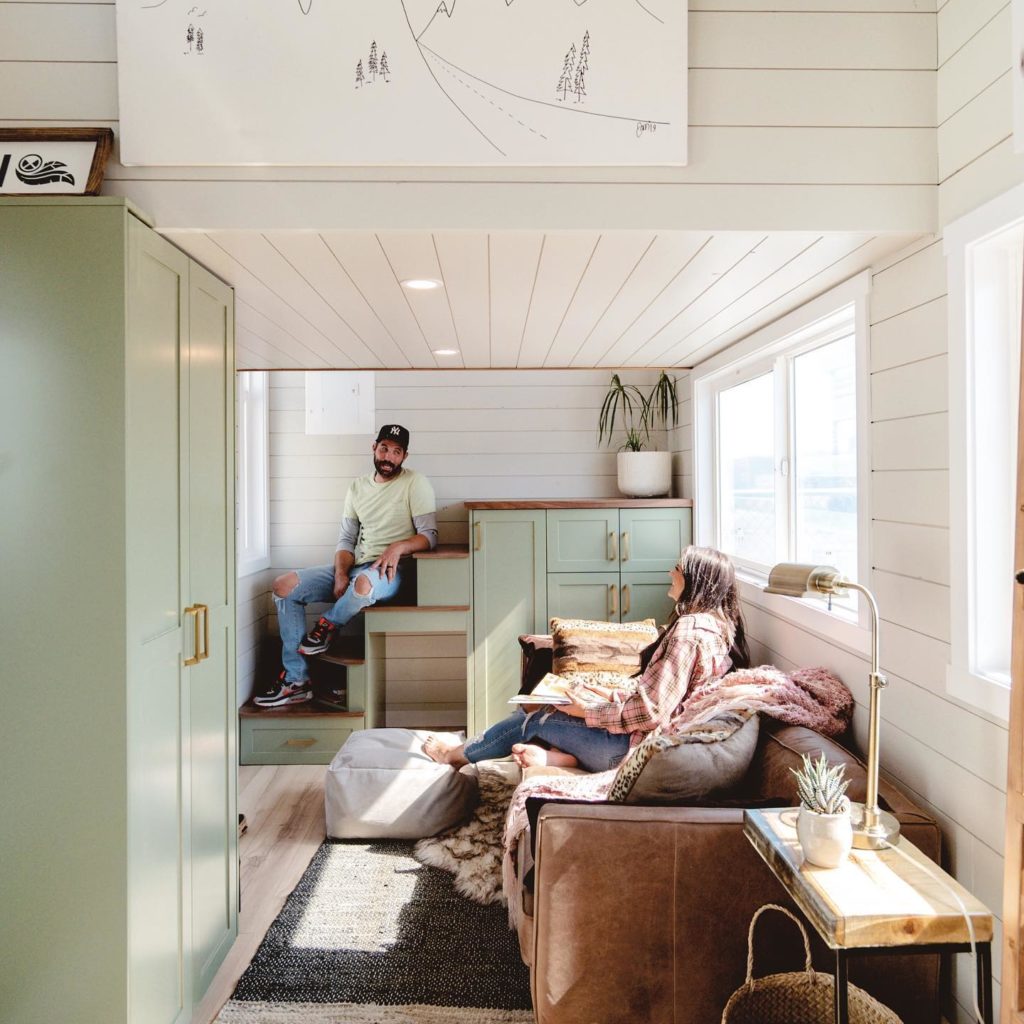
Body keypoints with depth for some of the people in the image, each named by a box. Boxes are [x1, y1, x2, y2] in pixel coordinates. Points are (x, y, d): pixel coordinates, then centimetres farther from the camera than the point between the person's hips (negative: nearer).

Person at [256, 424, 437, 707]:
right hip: (354, 567, 6)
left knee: (363, 583, -42)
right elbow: (346, 540, 12)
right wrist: (341, 575, -6)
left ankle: (328, 625, -6)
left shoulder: (415, 483, -1)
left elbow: (429, 535, -7)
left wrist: (398, 547, -26)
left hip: (389, 570, -6)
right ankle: (295, 681, -6)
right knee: (284, 586, -8)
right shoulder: (358, 487, 15)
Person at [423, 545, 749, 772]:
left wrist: (589, 711, -13)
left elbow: (652, 710, -26)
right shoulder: (715, 624, 9)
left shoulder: (690, 631, -22)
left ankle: (456, 754, 24)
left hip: (636, 743, -9)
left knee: (535, 719, 5)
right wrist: (602, 698, 8)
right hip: (643, 735, 9)